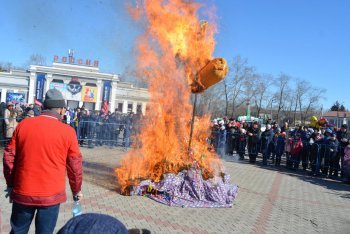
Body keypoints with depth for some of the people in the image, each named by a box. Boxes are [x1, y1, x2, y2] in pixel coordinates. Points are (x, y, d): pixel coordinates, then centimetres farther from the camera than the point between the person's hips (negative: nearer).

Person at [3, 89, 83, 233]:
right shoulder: (67, 131, -9)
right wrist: (76, 190, 12)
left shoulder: (24, 124, -1)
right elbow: (75, 165, -3)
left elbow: (9, 156, 5)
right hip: (51, 194, -2)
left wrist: (10, 184, 18)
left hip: (23, 192, 3)